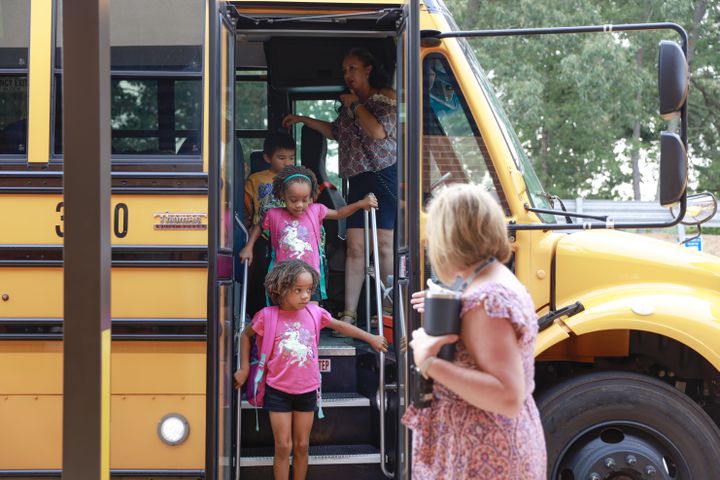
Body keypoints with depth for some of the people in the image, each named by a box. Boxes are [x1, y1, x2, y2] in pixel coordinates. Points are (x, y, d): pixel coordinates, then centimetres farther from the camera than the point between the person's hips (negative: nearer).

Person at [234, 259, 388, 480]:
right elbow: (246, 335, 7)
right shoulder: (267, 316, -12)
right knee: (283, 447, 1)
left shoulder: (314, 312, -5)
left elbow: (340, 326, 12)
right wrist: (244, 368, 6)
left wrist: (371, 338, 17)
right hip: (278, 391, -2)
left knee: (301, 446, 11)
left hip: (307, 390, 2)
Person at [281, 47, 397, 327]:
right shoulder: (349, 104, 20)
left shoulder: (385, 98, -3)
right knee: (355, 246, 0)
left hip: (384, 175, -7)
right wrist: (303, 120, 34)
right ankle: (349, 314, -1)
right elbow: (334, 131, 37)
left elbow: (378, 132, -20)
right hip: (358, 179, 7)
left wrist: (356, 105, -8)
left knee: (385, 245, -8)